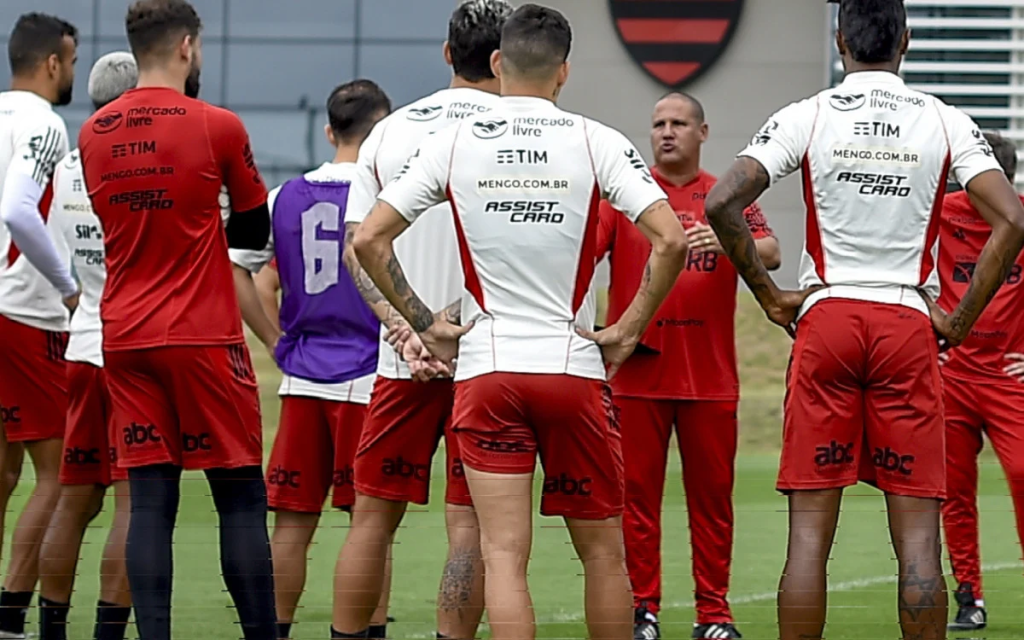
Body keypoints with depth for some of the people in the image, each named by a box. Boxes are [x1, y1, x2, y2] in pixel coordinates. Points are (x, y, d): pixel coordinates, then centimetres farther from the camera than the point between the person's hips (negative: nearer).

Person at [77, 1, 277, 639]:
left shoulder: (92, 133, 6)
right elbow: (255, 231, 5)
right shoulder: (217, 126, -7)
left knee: (150, 501, 3)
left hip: (125, 339, 4)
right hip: (205, 336, -4)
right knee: (241, 496, 1)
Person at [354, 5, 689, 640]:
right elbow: (671, 240, -12)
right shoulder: (596, 142, -2)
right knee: (603, 551, 11)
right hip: (575, 370, -1)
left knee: (505, 555, -3)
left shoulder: (452, 143, 2)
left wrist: (426, 325, 5)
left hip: (484, 370, 1)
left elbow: (369, 239, -1)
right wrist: (629, 331, -1)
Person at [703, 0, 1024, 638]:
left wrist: (771, 296, 1)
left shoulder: (805, 118, 0)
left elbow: (722, 204, -9)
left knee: (810, 530, 2)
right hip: (910, 324, 0)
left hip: (825, 319, 0)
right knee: (917, 532, 1)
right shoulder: (945, 124, 2)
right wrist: (962, 321, 0)